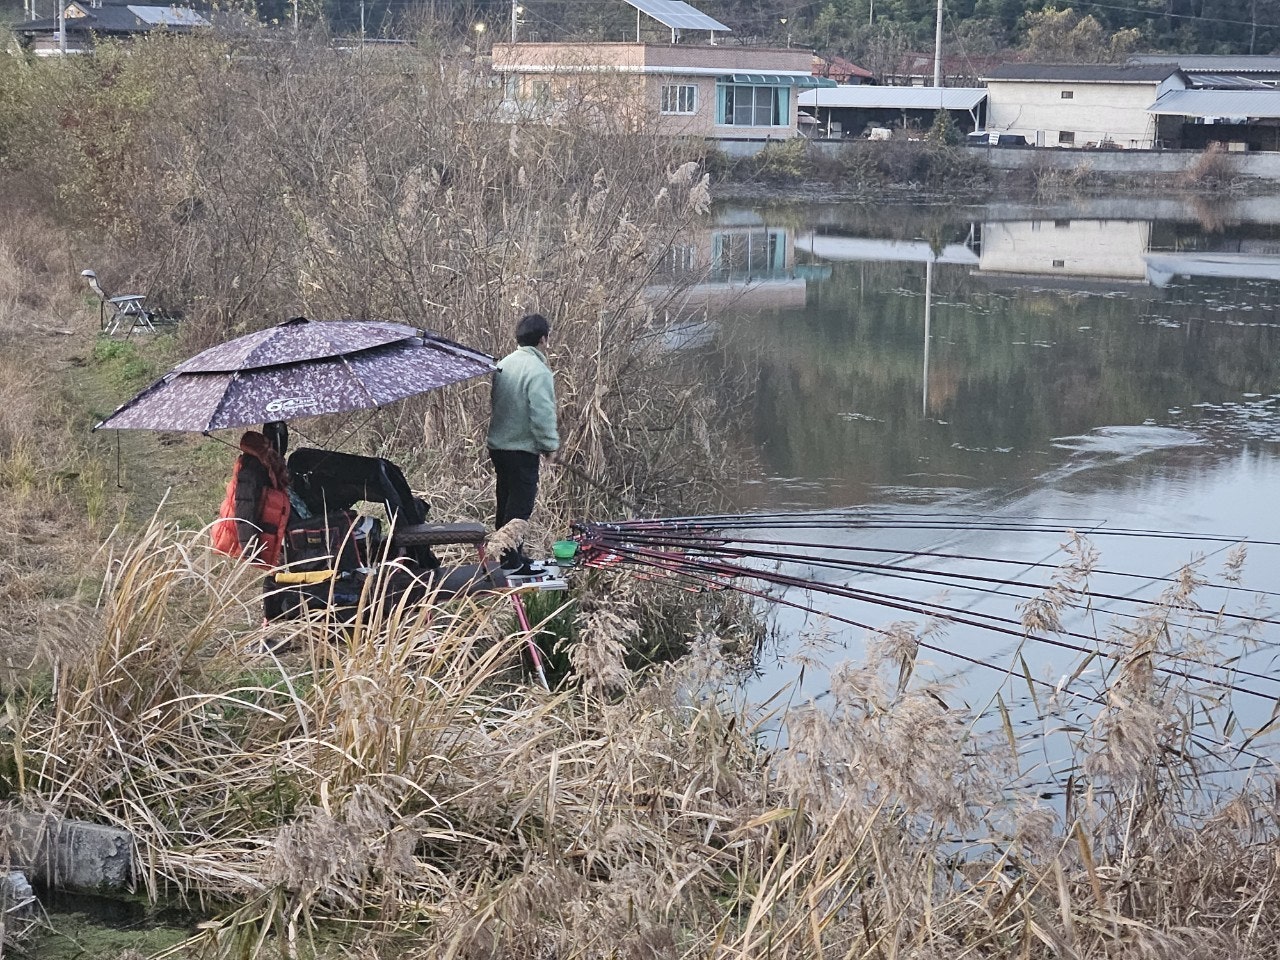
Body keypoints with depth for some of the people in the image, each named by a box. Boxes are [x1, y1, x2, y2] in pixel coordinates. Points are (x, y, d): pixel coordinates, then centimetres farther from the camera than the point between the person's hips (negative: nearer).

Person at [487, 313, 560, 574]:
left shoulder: (503, 364, 9)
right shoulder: (538, 371, -17)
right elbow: (542, 415, -22)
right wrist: (550, 445, -10)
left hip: (498, 445, 9)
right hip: (523, 450, -9)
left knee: (506, 503, 16)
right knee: (520, 505, -2)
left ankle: (509, 556, 25)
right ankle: (511, 560, -2)